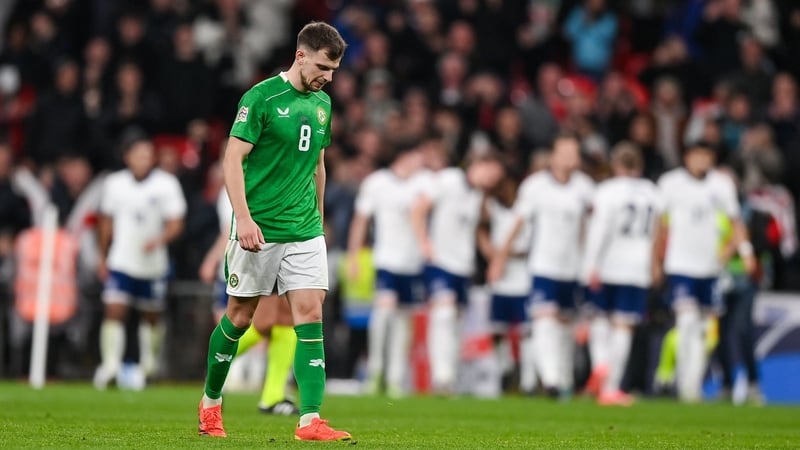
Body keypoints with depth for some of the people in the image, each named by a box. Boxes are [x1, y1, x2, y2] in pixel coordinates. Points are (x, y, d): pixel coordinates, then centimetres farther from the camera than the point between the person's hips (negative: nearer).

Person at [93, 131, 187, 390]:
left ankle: (149, 363, 28)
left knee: (152, 317, 10)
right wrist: (103, 258, 17)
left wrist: (159, 240, -24)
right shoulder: (114, 184, 3)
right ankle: (110, 364, -19)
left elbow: (175, 224, -4)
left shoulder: (167, 184, -4)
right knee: (114, 311, -14)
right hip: (120, 262, 0)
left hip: (153, 265, 0)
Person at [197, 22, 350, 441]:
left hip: (305, 232, 5)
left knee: (310, 316, -7)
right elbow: (233, 159, -12)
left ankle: (310, 420, -12)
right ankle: (210, 402, 27)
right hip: (258, 229, -5)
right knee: (239, 317, 6)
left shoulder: (322, 104, 11)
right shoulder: (261, 97, -10)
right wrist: (243, 218, -20)